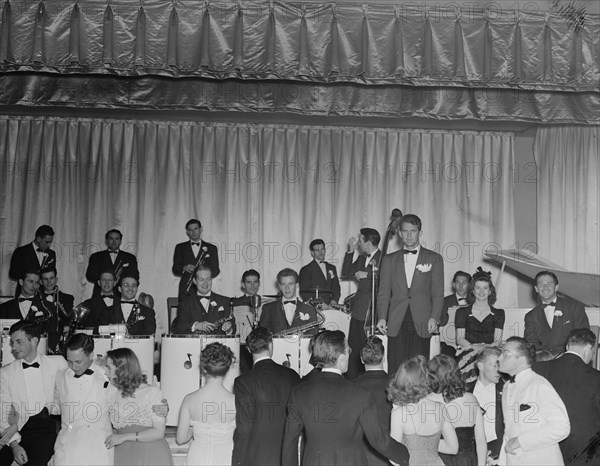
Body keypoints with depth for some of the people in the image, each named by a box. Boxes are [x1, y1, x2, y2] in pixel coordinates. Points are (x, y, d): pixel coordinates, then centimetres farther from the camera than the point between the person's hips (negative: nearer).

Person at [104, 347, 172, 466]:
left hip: (152, 455, -3)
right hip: (123, 454, 3)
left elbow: (159, 432, -9)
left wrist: (125, 437, -12)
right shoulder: (111, 393, 8)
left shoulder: (151, 392, -5)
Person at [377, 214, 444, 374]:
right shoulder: (389, 260, 14)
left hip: (422, 324, -1)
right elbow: (384, 292, 11)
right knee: (395, 370, -3)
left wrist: (434, 317, -7)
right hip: (396, 324, 1)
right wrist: (382, 318, -1)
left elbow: (438, 293, 6)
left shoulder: (434, 259, 9)